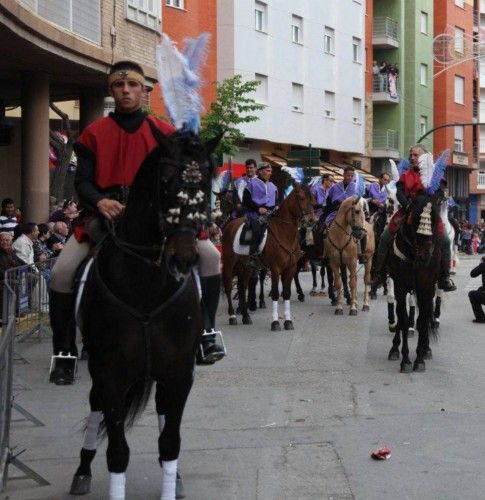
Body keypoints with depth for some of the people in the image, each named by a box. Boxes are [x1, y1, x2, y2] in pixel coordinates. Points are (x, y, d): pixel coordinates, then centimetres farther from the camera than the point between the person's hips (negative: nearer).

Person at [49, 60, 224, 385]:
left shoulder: (163, 132, 5)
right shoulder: (94, 134, 3)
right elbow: (82, 180, -3)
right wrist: (100, 202, -24)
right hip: (106, 214, -1)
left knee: (211, 257, -13)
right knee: (62, 272, -18)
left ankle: (205, 334, 0)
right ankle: (64, 354, -4)